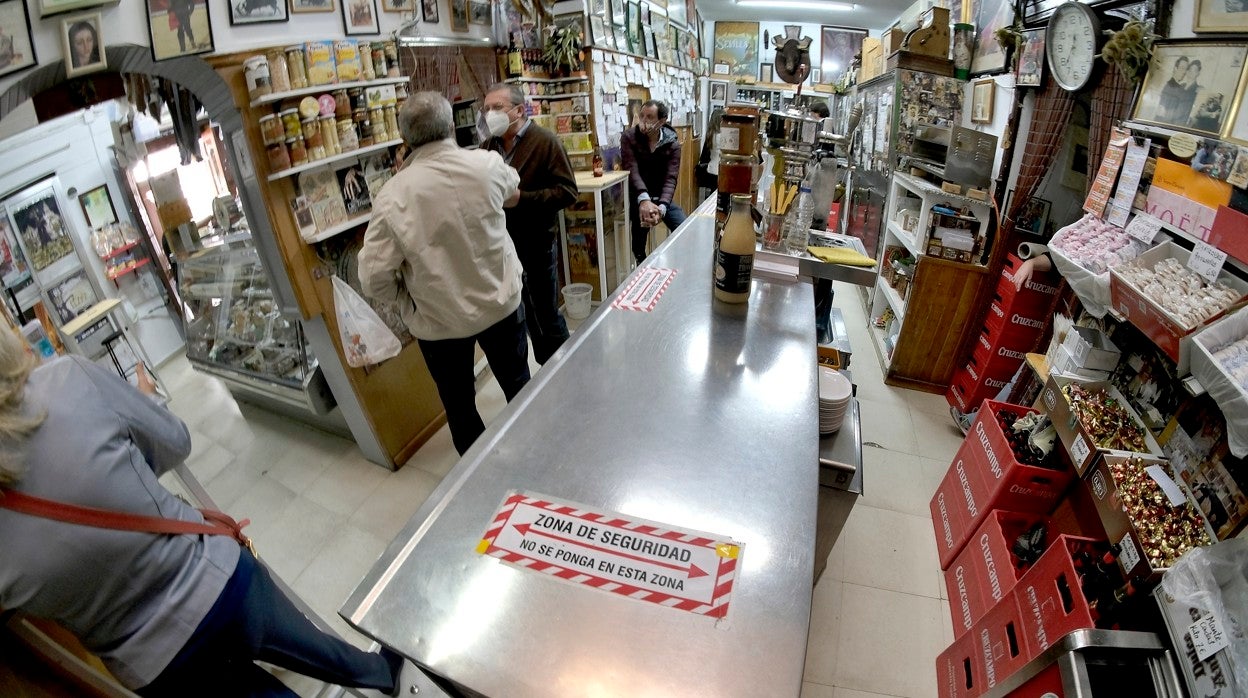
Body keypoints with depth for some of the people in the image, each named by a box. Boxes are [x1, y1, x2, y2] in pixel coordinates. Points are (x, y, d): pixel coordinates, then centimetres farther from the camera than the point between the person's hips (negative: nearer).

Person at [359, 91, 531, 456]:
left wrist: (409, 294, 4)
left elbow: (375, 279, -16)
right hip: (501, 303, 2)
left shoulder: (392, 195, -18)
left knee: (459, 404, 18)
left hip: (438, 321, -1)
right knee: (518, 385, 23)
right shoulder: (487, 165, -14)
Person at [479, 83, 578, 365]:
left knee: (547, 315, 2)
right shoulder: (488, 146, 10)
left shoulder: (545, 141, -9)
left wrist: (520, 198, -23)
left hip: (537, 243, -6)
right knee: (527, 315, 15)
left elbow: (567, 191, -15)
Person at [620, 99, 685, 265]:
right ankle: (641, 262, -5)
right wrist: (644, 200, -42)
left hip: (661, 196, 2)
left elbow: (670, 179, -17)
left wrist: (661, 207, -37)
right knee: (641, 222, -27)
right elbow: (632, 171, -23)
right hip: (637, 197, -2)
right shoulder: (628, 137, -10)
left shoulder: (672, 144, -7)